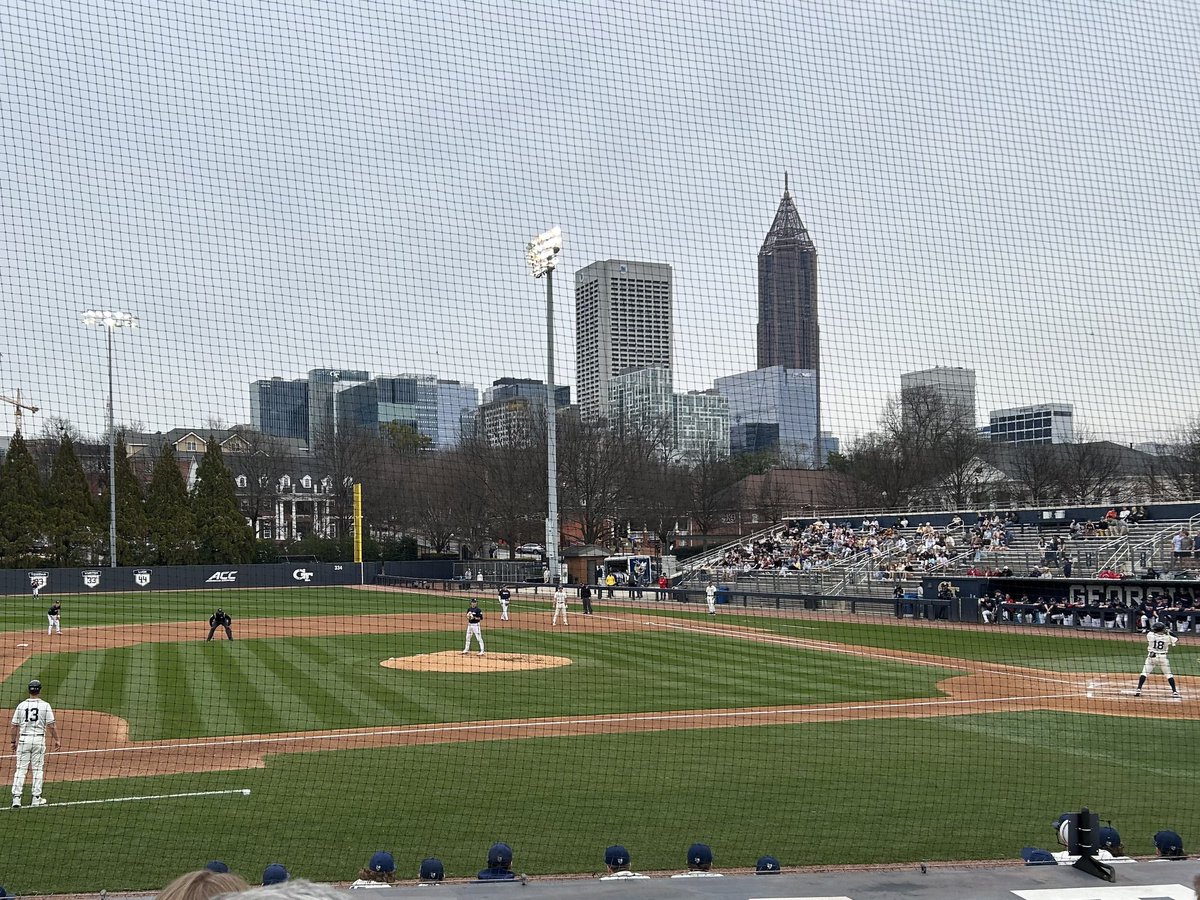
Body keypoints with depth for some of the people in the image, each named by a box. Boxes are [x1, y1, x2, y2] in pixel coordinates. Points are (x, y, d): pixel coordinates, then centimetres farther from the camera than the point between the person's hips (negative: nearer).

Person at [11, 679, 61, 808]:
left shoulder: (21, 705, 2)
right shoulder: (45, 705, -4)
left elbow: (15, 726, 4)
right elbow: (51, 725, -7)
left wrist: (14, 741, 14)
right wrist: (57, 739, 1)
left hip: (23, 739, 1)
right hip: (39, 739, -1)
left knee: (20, 768, 5)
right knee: (38, 769, 6)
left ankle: (16, 797, -2)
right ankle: (36, 798, 8)